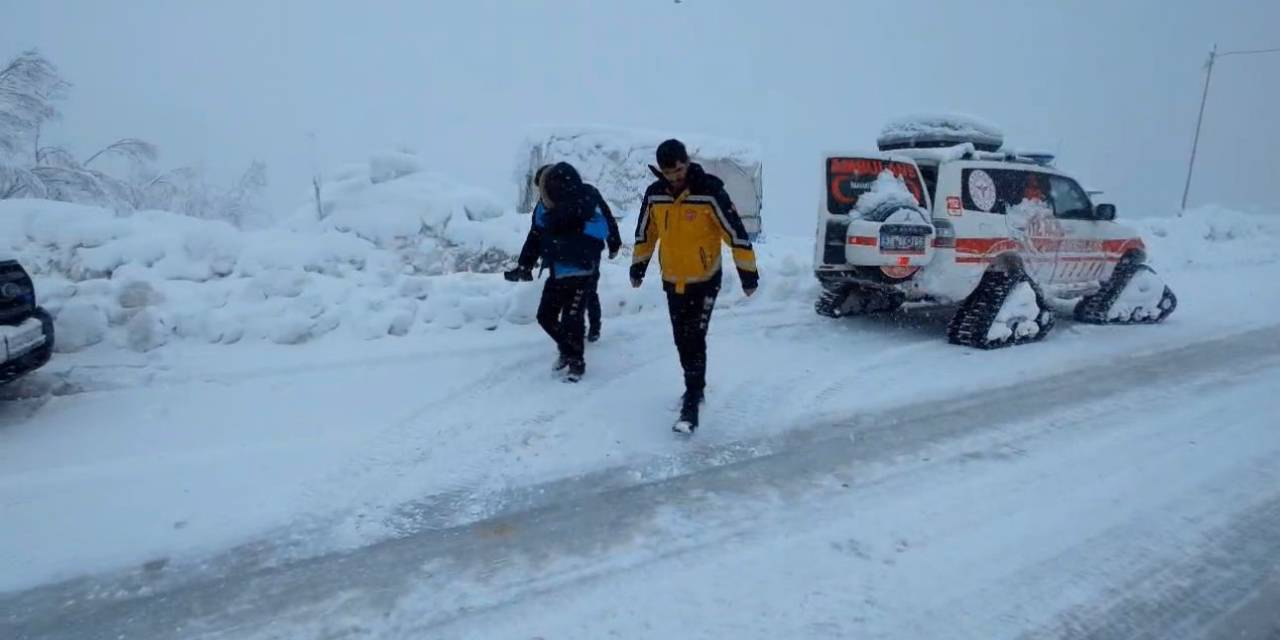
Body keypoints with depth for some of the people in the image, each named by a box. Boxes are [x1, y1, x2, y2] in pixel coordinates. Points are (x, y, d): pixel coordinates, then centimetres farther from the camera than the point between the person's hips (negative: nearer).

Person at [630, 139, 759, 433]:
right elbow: (645, 233, 12)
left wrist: (748, 272, -13)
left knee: (694, 340, -10)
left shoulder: (710, 192, -18)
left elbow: (736, 232, -15)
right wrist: (638, 266, 18)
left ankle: (691, 405, -3)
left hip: (705, 281, -5)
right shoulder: (654, 194, -3)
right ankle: (695, 387, 34)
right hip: (672, 281, 5)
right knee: (682, 340, 14)